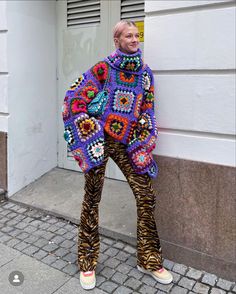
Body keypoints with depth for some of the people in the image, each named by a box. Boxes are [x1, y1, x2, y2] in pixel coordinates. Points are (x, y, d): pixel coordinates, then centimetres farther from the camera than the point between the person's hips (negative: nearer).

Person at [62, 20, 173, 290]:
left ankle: (149, 260, 18)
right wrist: (89, 135, -9)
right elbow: (74, 98, -4)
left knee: (146, 196, -1)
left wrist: (143, 143, 5)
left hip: (128, 143, 4)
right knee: (92, 198, 2)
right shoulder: (104, 68, -3)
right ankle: (87, 262, 20)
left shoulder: (145, 72, 9)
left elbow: (147, 110, 14)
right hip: (99, 139, -3)